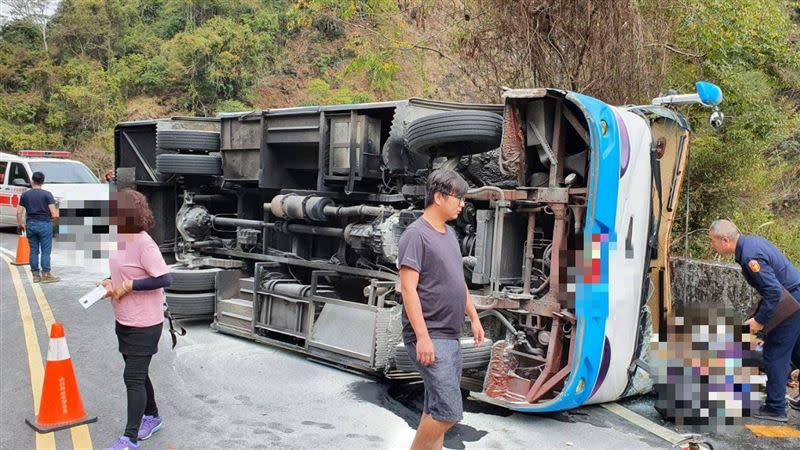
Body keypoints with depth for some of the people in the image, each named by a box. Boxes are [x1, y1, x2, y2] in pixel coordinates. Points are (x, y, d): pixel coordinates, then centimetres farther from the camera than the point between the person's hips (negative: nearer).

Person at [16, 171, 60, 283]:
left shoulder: (25, 195, 4)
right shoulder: (47, 194, -6)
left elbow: (19, 212, 3)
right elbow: (54, 213, -12)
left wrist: (19, 224, 17)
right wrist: (56, 214, 11)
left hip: (30, 224, 4)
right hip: (44, 224, -4)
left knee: (33, 250, 9)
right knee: (46, 251, 0)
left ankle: (36, 275, 12)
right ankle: (46, 275, 0)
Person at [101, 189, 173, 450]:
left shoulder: (144, 244, -21)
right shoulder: (119, 239, 5)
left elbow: (165, 279, -26)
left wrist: (128, 286, -22)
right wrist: (109, 282, -1)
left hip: (144, 324, -9)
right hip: (124, 320, 9)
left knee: (133, 378, -5)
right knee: (137, 374, 21)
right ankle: (152, 416, 39)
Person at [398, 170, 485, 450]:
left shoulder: (449, 233, 15)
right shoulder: (416, 235, -13)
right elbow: (408, 289, -18)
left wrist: (474, 318, 20)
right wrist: (423, 336, -22)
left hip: (451, 337, 9)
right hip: (430, 338, -9)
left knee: (436, 410, 13)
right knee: (449, 411, -11)